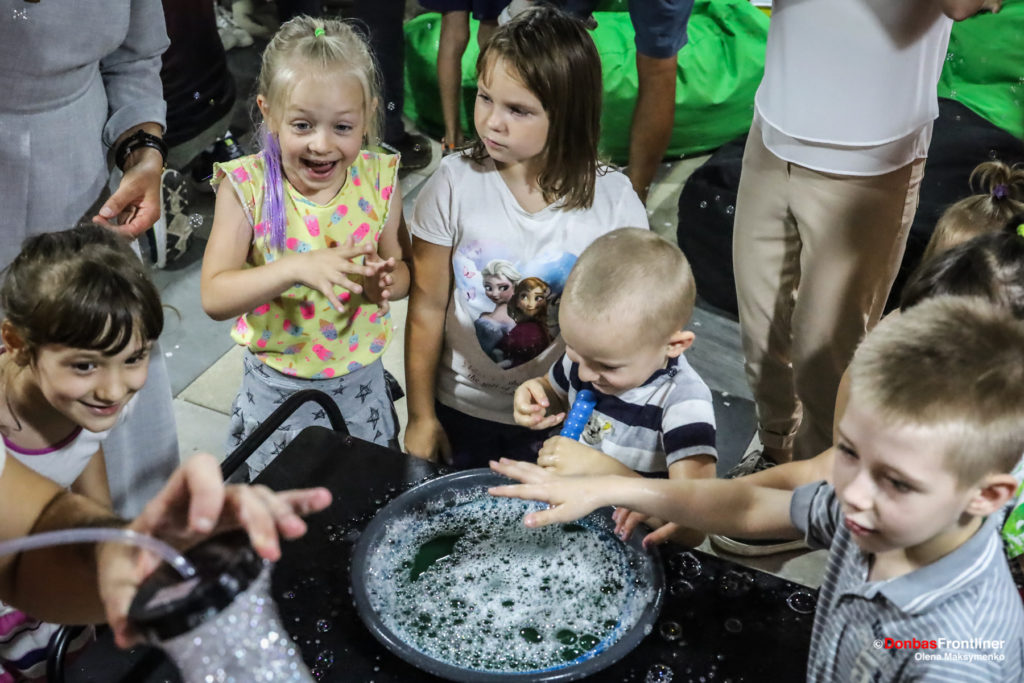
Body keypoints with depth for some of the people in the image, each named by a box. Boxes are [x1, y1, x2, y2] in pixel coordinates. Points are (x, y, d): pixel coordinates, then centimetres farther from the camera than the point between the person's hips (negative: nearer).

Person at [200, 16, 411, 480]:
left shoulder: (378, 179, -10)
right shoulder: (247, 186, -17)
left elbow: (404, 269, 0)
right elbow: (213, 297, -22)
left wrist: (387, 282, -25)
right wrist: (295, 268, -38)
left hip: (360, 386, 2)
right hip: (275, 391, -1)